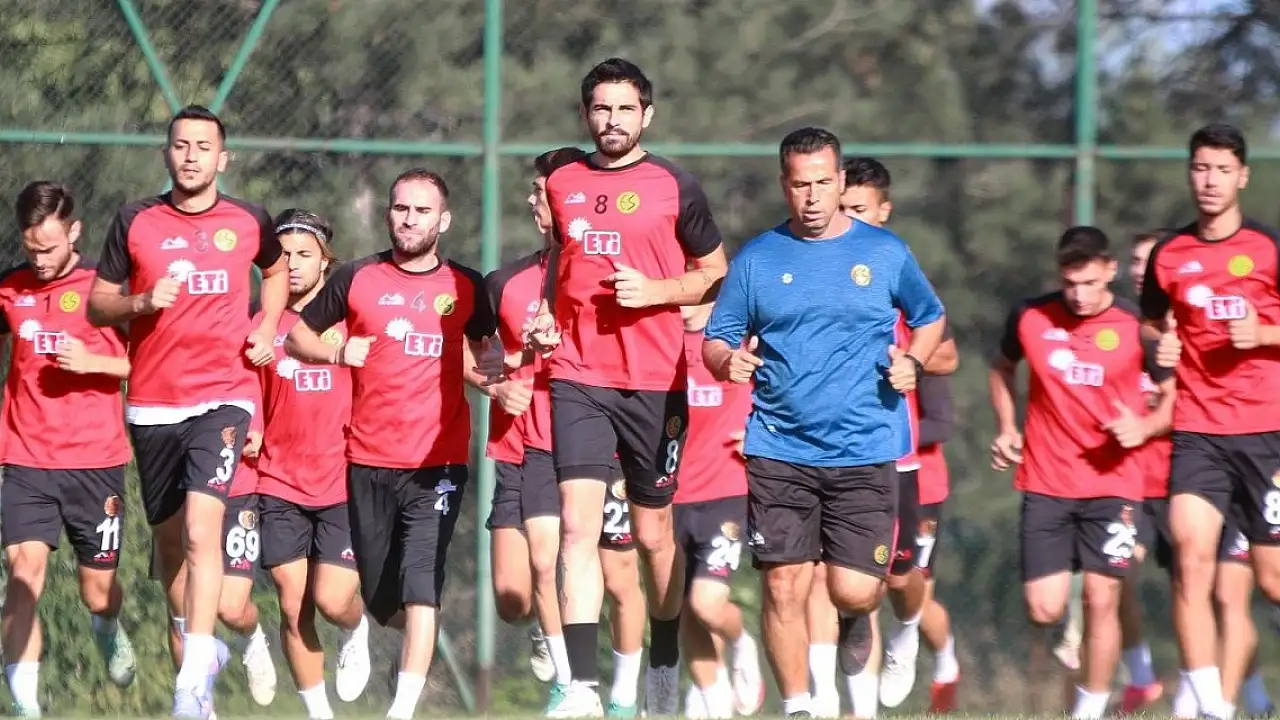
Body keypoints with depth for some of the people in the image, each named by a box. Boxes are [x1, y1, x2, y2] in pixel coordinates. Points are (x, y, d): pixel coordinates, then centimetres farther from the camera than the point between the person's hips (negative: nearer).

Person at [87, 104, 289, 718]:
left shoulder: (248, 222, 3)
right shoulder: (135, 222, 2)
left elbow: (276, 270, 25)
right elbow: (97, 304, 7)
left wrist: (267, 329, 8)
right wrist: (141, 303, -13)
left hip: (223, 396, -2)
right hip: (152, 403, 2)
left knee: (202, 528, -20)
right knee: (169, 538, 11)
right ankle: (198, 643, 34)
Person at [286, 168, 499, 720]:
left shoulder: (466, 287, 5)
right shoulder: (357, 279, 3)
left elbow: (481, 349, 23)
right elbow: (297, 335, 10)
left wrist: (489, 370, 0)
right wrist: (336, 353, -10)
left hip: (437, 464, -1)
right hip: (368, 461, 1)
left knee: (421, 591, -14)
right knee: (378, 597, 10)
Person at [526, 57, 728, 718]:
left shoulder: (674, 187, 1)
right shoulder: (561, 185, 10)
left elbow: (716, 273, 7)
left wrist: (655, 290, -10)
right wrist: (545, 317, 7)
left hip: (654, 383, -2)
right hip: (577, 377, 2)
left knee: (652, 532, 8)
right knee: (577, 523, -12)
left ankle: (665, 667, 29)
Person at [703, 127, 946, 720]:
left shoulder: (886, 253, 6)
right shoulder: (757, 258, 5)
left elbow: (930, 318, 20)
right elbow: (716, 342, 8)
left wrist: (913, 362, -1)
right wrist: (729, 362, -15)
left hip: (866, 449, -1)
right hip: (780, 452, 1)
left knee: (854, 590, -7)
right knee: (783, 587, -5)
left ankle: (853, 624, 30)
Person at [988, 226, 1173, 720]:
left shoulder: (1138, 327, -7)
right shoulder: (1031, 318, -1)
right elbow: (1002, 368, 19)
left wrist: (1145, 427, -15)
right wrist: (1006, 428, 8)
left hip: (1112, 485, -1)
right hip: (1044, 486, 2)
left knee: (1100, 600, -8)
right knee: (1044, 609, -3)